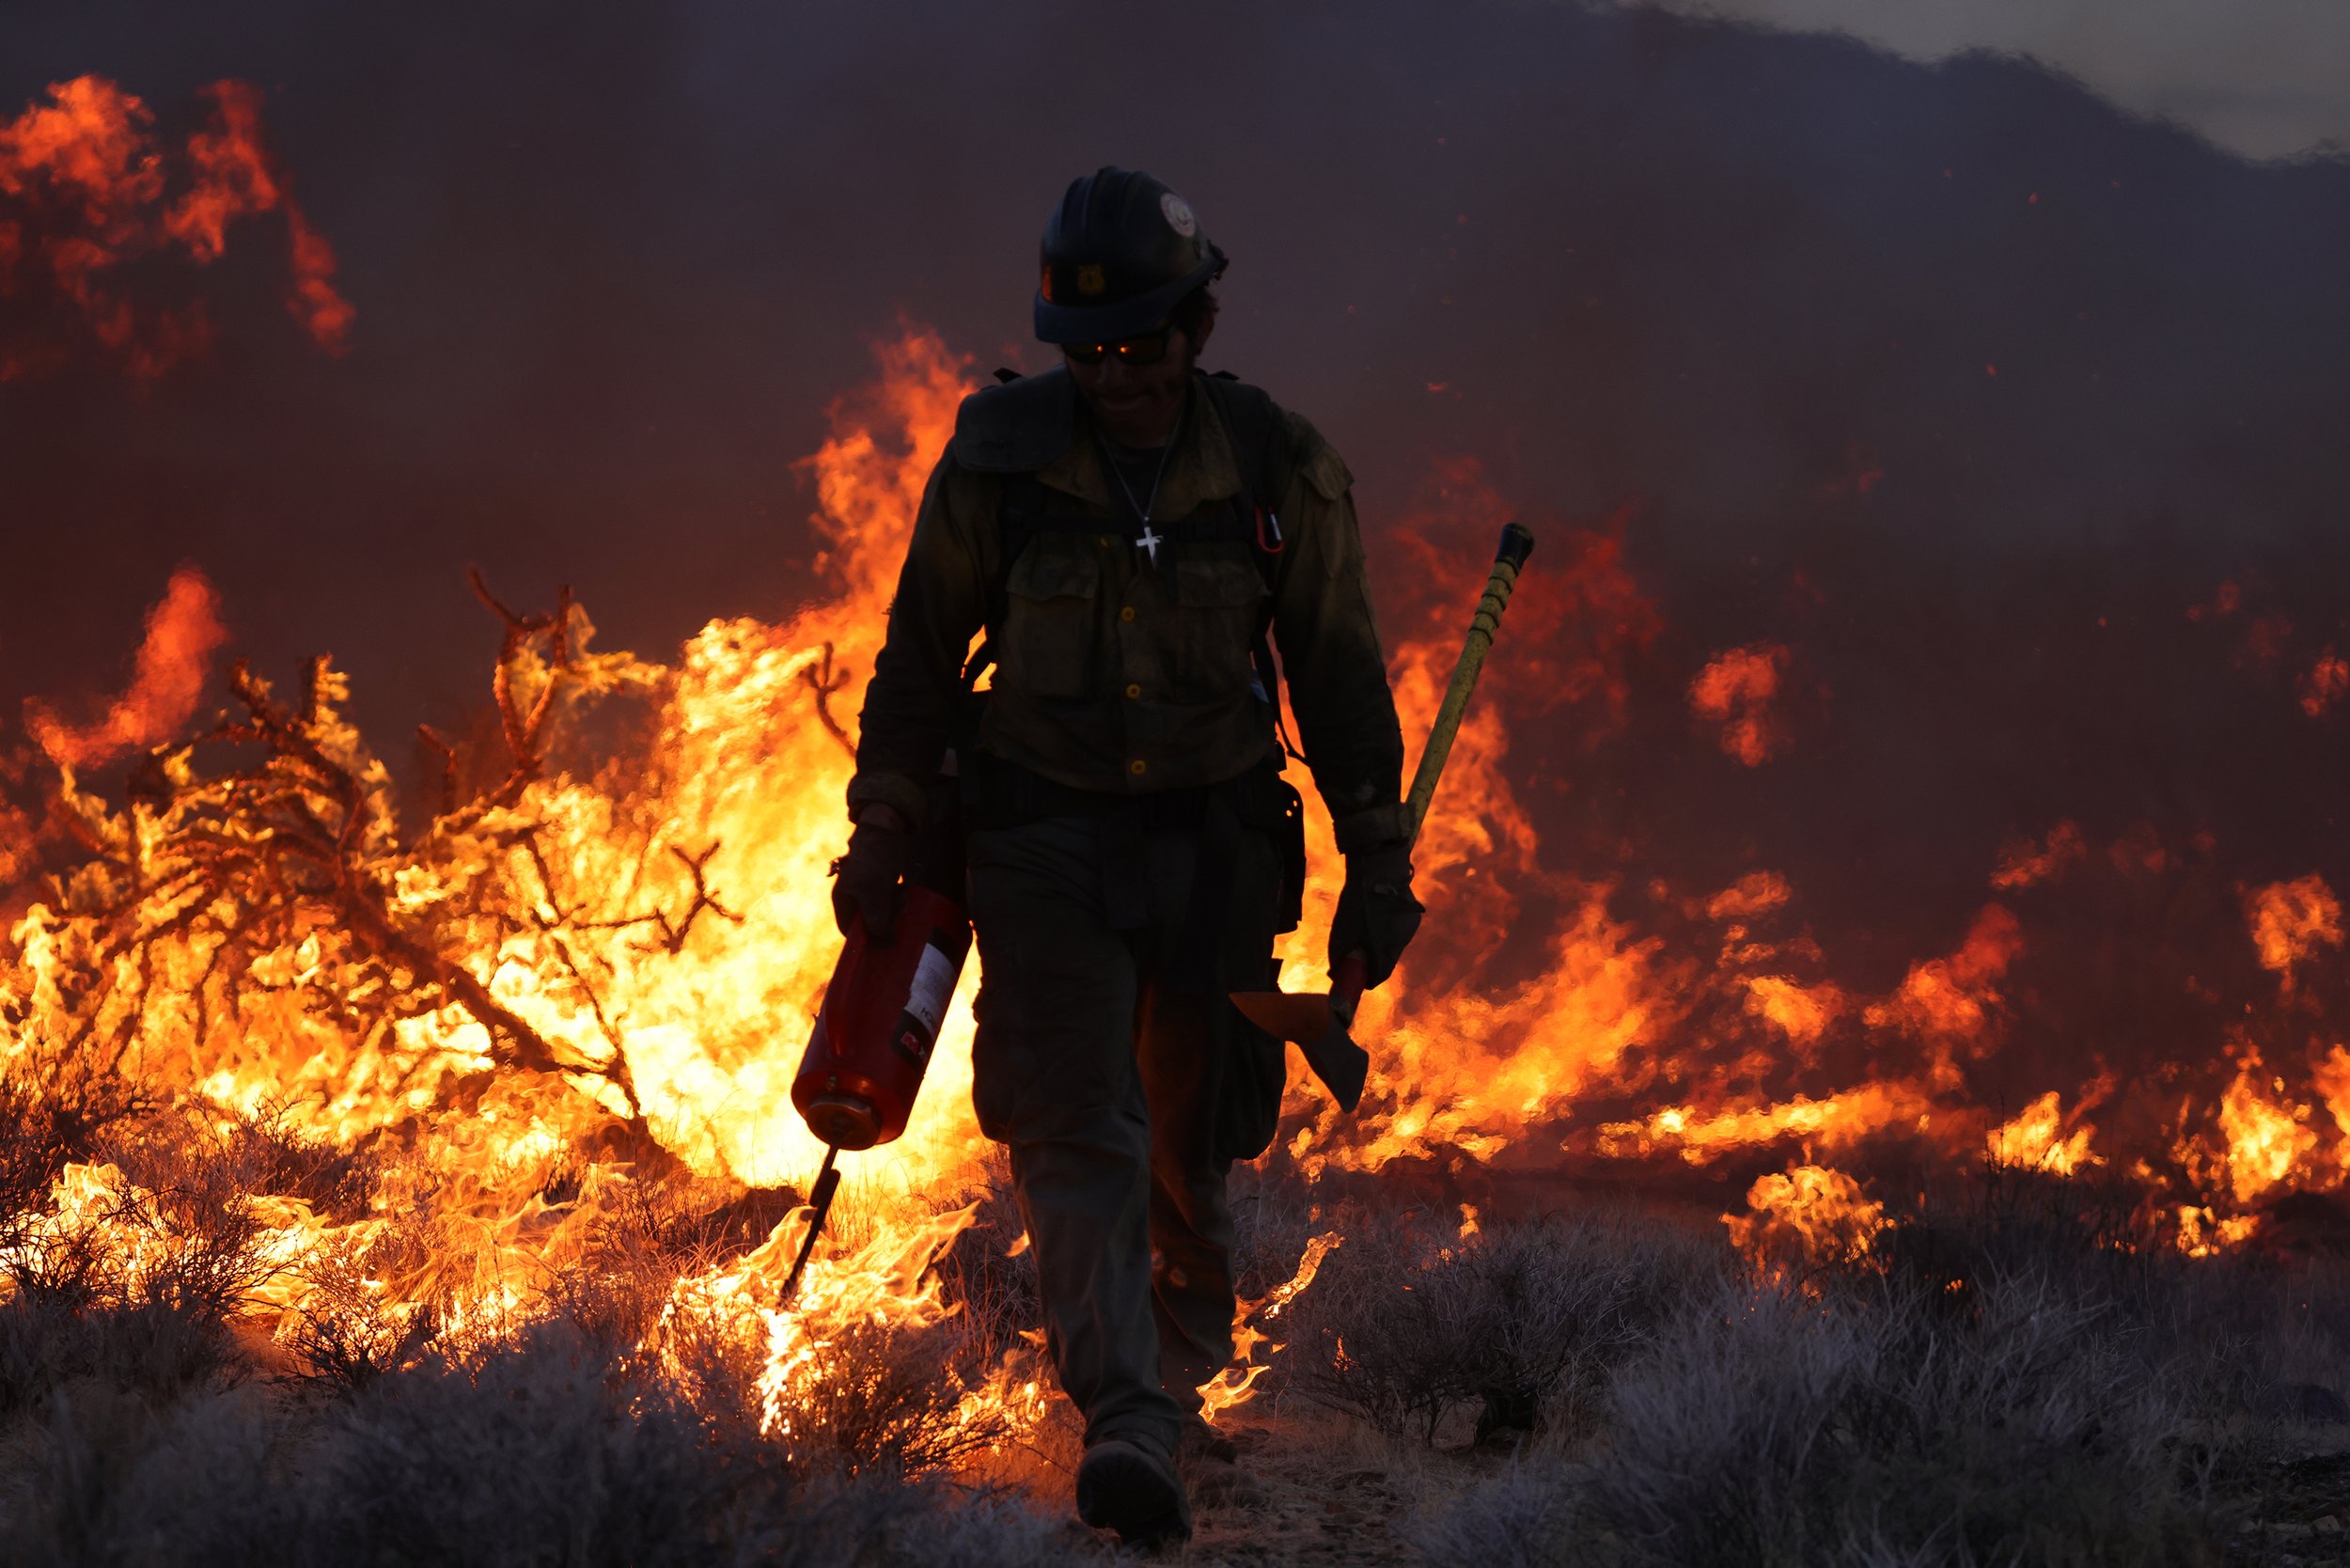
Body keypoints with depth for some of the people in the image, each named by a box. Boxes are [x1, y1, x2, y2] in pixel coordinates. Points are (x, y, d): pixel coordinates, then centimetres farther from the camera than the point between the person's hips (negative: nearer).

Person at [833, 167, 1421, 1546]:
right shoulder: (999, 462, -6)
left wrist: (1380, 859, 5)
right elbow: (921, 657, 6)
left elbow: (1340, 674, 5)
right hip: (1047, 835, -1)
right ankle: (1127, 1426, -24)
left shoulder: (1279, 471, -4)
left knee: (1195, 1147, 9)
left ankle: (1180, 1394, 29)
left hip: (1217, 837, 1)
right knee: (1080, 1131, -14)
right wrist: (884, 831, 4)